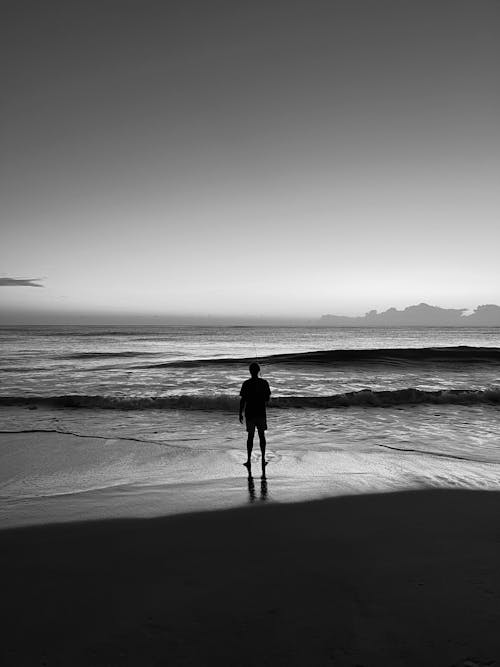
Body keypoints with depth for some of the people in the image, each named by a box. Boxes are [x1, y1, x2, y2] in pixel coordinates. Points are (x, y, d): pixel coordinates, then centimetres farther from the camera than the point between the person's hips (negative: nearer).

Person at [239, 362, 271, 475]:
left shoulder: (246, 384, -8)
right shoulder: (264, 383, -3)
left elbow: (243, 400, -8)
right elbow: (267, 398, 4)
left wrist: (240, 414, 0)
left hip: (250, 414, -1)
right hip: (261, 413, 1)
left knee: (250, 436, 6)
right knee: (262, 436, 10)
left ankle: (249, 460, 7)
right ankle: (263, 459, 12)